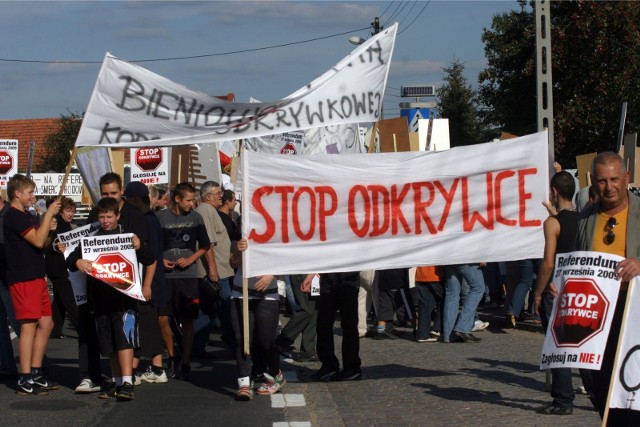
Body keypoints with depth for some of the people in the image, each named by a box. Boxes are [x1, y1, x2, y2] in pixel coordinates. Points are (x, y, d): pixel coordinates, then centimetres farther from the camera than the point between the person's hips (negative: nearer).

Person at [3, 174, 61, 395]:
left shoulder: (25, 215, 20)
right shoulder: (13, 216, -12)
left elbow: (39, 242, 24)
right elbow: (38, 241, -20)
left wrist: (48, 228, 7)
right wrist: (49, 214, -15)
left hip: (36, 277, 10)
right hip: (23, 279, -10)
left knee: (46, 323, 11)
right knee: (29, 325, -11)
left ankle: (35, 374, 18)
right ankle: (25, 381, -10)